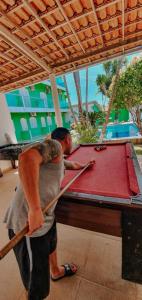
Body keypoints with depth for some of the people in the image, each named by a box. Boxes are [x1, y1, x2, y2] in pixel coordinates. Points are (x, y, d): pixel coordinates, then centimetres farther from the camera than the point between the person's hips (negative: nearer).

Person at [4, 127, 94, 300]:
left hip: (46, 216, 11)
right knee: (37, 286, 11)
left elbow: (74, 165, 37)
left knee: (51, 245, 36)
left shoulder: (59, 158, 16)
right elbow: (27, 157, -34)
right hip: (29, 222, -10)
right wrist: (35, 209, -35)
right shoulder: (53, 145, -14)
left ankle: (57, 271, 66)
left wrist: (85, 165, 58)